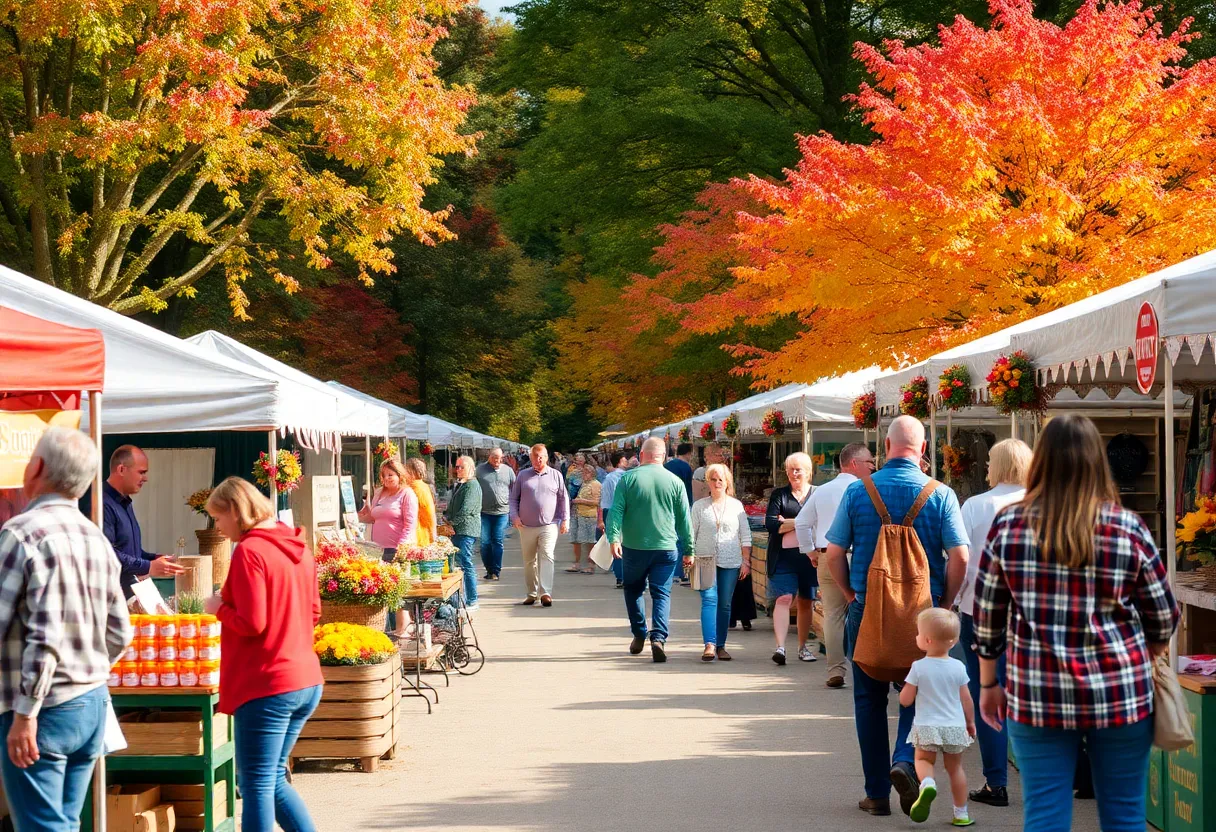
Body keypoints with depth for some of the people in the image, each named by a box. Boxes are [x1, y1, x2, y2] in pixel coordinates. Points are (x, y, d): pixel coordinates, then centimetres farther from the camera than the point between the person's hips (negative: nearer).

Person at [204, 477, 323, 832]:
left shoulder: (249, 551, -14)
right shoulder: (298, 547, 11)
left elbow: (251, 624, -18)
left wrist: (219, 607, -2)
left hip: (267, 685, -9)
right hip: (307, 681, 9)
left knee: (257, 786, -2)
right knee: (273, 779, 20)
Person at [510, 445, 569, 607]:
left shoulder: (555, 475, 7)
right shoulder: (523, 476, 9)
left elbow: (564, 499, 9)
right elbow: (514, 498, 11)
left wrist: (565, 520, 2)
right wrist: (515, 516, -3)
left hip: (549, 525, -2)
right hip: (527, 526, 2)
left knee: (547, 557, -15)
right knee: (529, 561, 9)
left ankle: (546, 593, -21)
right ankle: (532, 593, 19)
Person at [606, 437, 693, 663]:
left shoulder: (628, 479, -1)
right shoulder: (675, 482, 1)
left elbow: (616, 511, -8)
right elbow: (684, 520, 5)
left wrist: (614, 538, -11)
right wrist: (689, 549, 10)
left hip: (634, 547, 0)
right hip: (666, 548, 0)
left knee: (633, 590, 19)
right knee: (661, 594, 1)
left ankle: (639, 635, 20)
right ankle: (659, 637, -16)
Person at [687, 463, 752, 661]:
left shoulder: (736, 506, 8)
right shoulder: (699, 506, 7)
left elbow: (745, 535, 9)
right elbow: (691, 534, 9)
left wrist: (746, 560, 3)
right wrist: (689, 556, -1)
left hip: (730, 563, 1)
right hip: (706, 561, -1)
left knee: (725, 604, 4)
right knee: (709, 599, -14)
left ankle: (720, 645, 11)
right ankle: (709, 644, -22)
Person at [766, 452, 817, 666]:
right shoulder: (779, 495, 8)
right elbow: (770, 524, -4)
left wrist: (786, 523, -9)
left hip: (809, 556, 1)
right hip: (784, 557, -1)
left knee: (805, 601, 9)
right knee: (783, 599, -11)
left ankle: (803, 646, 21)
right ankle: (780, 646, -18)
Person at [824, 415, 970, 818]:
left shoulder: (858, 491, -3)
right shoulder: (940, 495, -6)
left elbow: (834, 553, -2)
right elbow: (959, 557, -9)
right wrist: (943, 604, 4)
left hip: (867, 608, 0)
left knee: (870, 699, 11)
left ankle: (877, 793, 14)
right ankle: (905, 759, -12)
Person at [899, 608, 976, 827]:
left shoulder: (918, 667, -11)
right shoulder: (958, 667, -3)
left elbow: (905, 700, -8)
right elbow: (966, 700, 4)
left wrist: (903, 689, 14)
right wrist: (971, 722, 19)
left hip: (926, 727, -2)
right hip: (955, 726, 3)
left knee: (923, 759, 16)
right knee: (955, 767, 15)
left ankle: (927, 783, -18)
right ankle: (961, 814, 19)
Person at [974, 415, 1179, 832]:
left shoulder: (1008, 525, -1)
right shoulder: (1128, 528, -4)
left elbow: (987, 615, 5)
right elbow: (1164, 617, 4)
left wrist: (989, 683, 17)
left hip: (1036, 697, 1)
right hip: (1120, 693, 0)